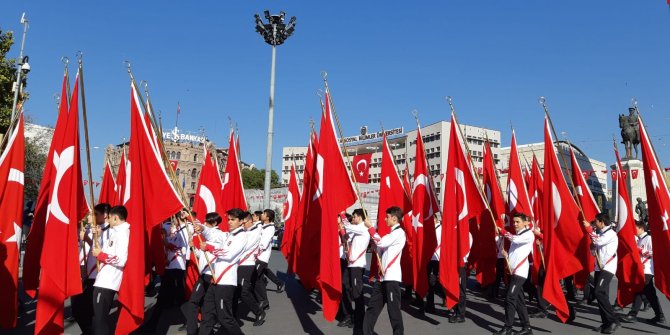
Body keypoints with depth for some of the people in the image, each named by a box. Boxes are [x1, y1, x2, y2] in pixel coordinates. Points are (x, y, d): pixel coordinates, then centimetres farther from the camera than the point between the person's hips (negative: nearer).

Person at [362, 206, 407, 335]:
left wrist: (370, 227, -14)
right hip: (383, 276, 9)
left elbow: (381, 242, -22)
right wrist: (374, 245, 4)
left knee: (393, 308, -2)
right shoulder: (392, 233, 20)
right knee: (373, 306, 11)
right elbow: (382, 250, 21)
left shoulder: (399, 232, -10)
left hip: (392, 277, -9)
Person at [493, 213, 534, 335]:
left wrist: (501, 231, -17)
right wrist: (506, 254, 2)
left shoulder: (529, 234, -5)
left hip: (520, 271, -8)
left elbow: (516, 239, -24)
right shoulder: (515, 235, 20)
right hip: (513, 270, 8)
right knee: (518, 299, 10)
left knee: (510, 297, -12)